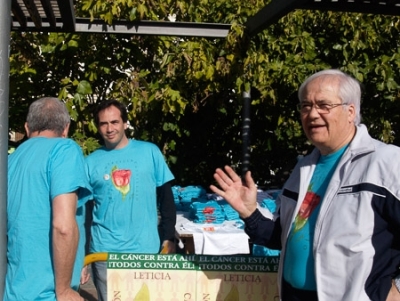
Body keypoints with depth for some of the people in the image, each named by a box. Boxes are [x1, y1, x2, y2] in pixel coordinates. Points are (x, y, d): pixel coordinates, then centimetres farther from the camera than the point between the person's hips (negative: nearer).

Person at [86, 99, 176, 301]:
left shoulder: (150, 152, 0)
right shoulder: (91, 162, 2)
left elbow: (166, 197, 4)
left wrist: (168, 238, 0)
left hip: (145, 249, -1)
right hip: (104, 251, 1)